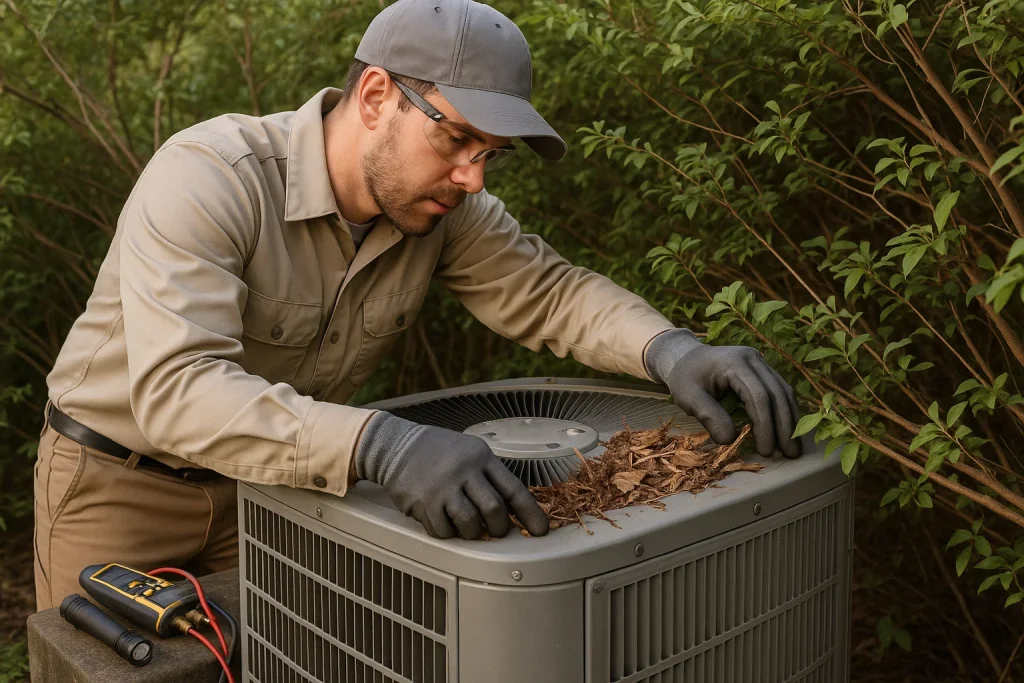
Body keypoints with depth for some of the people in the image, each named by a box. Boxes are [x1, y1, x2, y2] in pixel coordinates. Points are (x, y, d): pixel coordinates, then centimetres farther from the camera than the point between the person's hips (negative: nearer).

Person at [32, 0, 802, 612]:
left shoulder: (443, 208, -15)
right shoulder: (208, 177, -32)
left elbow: (550, 290, -8)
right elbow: (176, 388, -42)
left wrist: (670, 350, -28)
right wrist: (380, 444, -56)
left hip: (271, 485, 4)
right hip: (119, 482, -4)